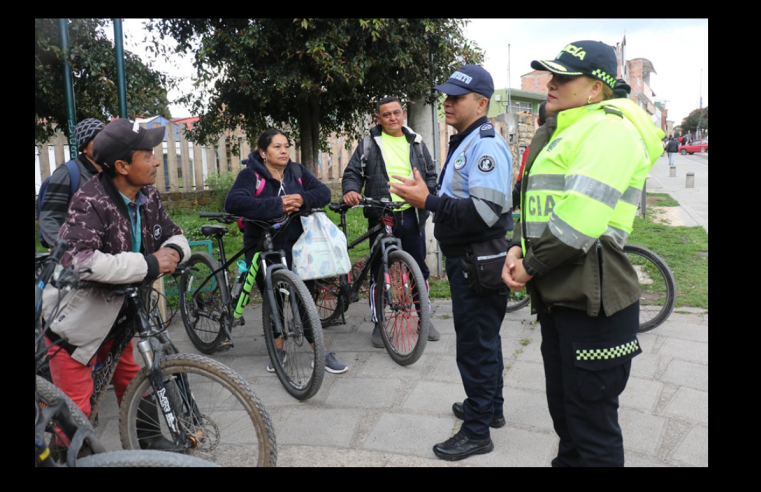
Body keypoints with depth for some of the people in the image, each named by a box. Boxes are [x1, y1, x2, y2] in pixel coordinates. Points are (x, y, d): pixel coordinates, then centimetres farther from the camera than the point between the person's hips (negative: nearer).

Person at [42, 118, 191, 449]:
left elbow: (174, 234, 6)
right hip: (75, 319, -7)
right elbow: (80, 259, -40)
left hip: (116, 313, 7)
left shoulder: (148, 197, -5)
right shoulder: (90, 201, -27)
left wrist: (172, 251, -20)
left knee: (132, 379, 21)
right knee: (76, 405, 0)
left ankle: (146, 439, 40)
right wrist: (149, 265, -36)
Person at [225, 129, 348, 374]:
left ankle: (321, 353, 8)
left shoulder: (297, 171, 5)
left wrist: (302, 198, -26)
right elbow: (233, 202, -28)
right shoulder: (251, 174, -10)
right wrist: (277, 205, -32)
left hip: (294, 246, 2)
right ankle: (278, 350, 29)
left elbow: (324, 192, -5)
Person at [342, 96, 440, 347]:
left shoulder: (416, 142, 11)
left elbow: (431, 175, 15)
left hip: (412, 215, 2)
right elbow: (352, 173, 3)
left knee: (419, 268, 10)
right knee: (378, 270, 5)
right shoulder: (369, 144, 4)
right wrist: (351, 190, -19)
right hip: (380, 216, -2)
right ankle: (378, 323, 17)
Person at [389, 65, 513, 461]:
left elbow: (484, 212, -30)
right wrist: (425, 196, 11)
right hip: (465, 257, 11)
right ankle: (490, 407, 38)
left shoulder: (486, 146, -18)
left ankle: (477, 431, 13)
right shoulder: (464, 142, 15)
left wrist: (428, 201, -28)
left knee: (475, 344, -1)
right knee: (483, 337, 21)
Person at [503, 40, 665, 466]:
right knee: (565, 412, 23)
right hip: (558, 296, 10)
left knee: (593, 430, 3)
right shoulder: (569, 132, 19)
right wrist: (518, 249, 0)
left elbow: (579, 219, -25)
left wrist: (532, 266, -14)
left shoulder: (609, 128, -13)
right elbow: (539, 203, 18)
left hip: (591, 302, -10)